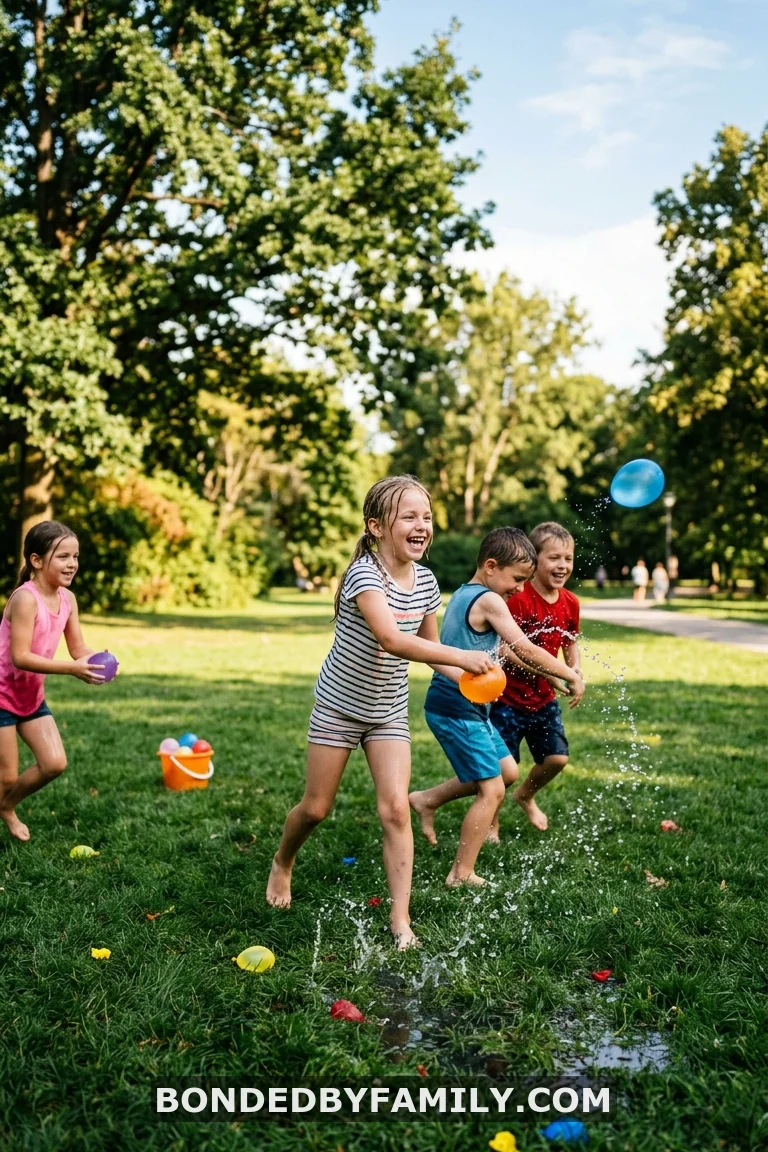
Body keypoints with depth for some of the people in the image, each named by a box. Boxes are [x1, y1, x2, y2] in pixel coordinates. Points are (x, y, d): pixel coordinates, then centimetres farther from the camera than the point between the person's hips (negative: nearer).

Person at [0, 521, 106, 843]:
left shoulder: (67, 599, -2)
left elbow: (79, 649, 2)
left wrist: (97, 661, -21)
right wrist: (72, 669, -37)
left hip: (32, 695, 7)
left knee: (55, 764, 4)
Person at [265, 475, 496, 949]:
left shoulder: (426, 581, -5)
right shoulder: (364, 575, -26)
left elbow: (428, 643, 8)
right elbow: (392, 639, -41)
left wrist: (467, 674, -11)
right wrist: (461, 656, -49)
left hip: (389, 710, 4)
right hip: (340, 705, -4)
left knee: (396, 809, -7)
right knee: (316, 807, 9)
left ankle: (401, 921, 1)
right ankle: (283, 863, 41)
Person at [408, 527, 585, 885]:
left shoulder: (464, 594, 13)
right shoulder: (489, 600, -18)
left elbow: (503, 649, 17)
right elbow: (526, 650, -20)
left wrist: (553, 675, 15)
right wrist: (570, 675, -9)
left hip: (469, 708, 10)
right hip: (457, 710, -10)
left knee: (506, 771, 20)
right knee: (492, 790, -2)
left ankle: (428, 799, 26)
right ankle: (461, 875, 7)